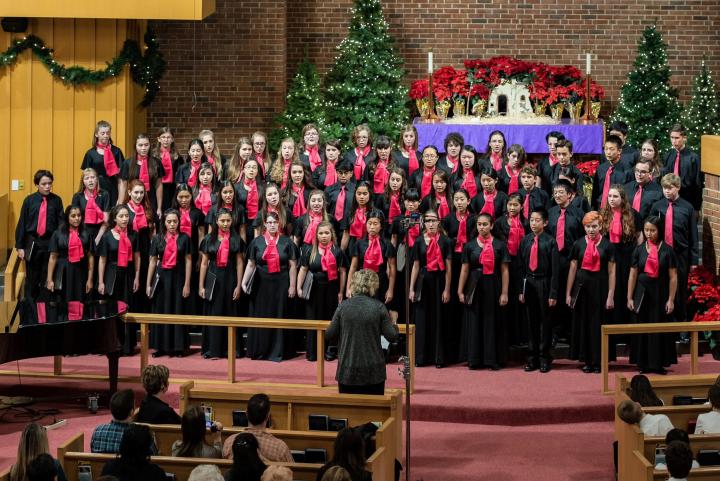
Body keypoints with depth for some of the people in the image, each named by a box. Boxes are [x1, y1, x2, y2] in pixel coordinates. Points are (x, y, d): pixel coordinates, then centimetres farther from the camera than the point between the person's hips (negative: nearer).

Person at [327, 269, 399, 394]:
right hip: (373, 370, -1)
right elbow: (392, 336, -5)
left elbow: (329, 336, 0)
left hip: (347, 371, 1)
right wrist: (394, 325, 16)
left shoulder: (343, 306, -3)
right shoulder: (378, 307, -6)